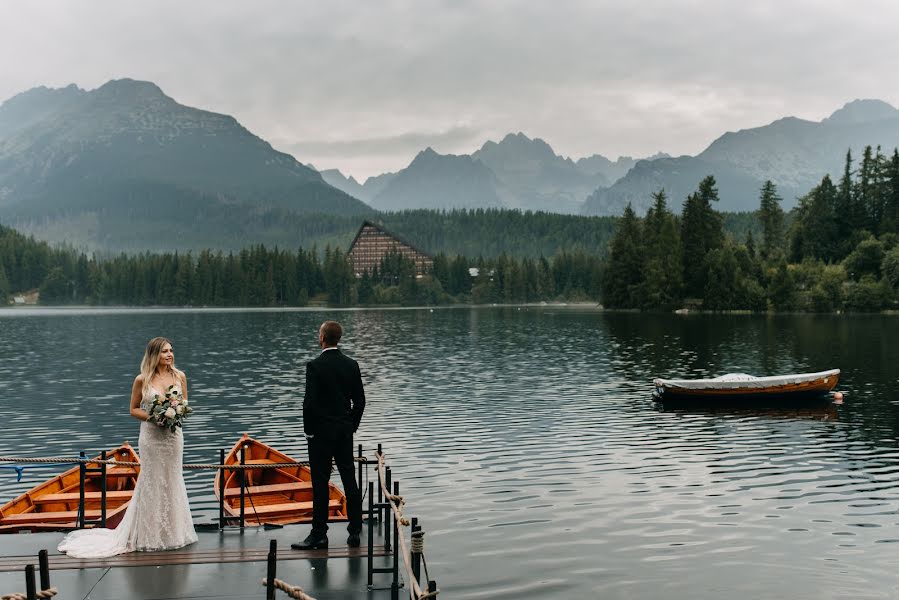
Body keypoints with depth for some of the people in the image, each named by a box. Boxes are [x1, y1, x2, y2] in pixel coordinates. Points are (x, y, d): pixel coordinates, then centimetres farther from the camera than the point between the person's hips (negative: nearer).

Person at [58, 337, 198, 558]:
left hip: (173, 434, 3)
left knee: (172, 480, 10)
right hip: (151, 435, -3)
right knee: (152, 482, 3)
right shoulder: (142, 380, -7)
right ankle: (150, 534, 14)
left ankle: (172, 531, 22)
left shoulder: (179, 376, 1)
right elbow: (134, 409, 1)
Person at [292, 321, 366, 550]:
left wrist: (309, 430, -4)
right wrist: (352, 426, 14)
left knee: (320, 483, 0)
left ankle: (319, 534, 5)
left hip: (321, 432, -5)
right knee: (350, 480, 10)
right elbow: (359, 400, 6)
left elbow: (309, 402, -16)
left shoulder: (314, 366, -13)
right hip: (345, 432, 5)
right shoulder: (352, 365, 3)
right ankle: (355, 531, 15)